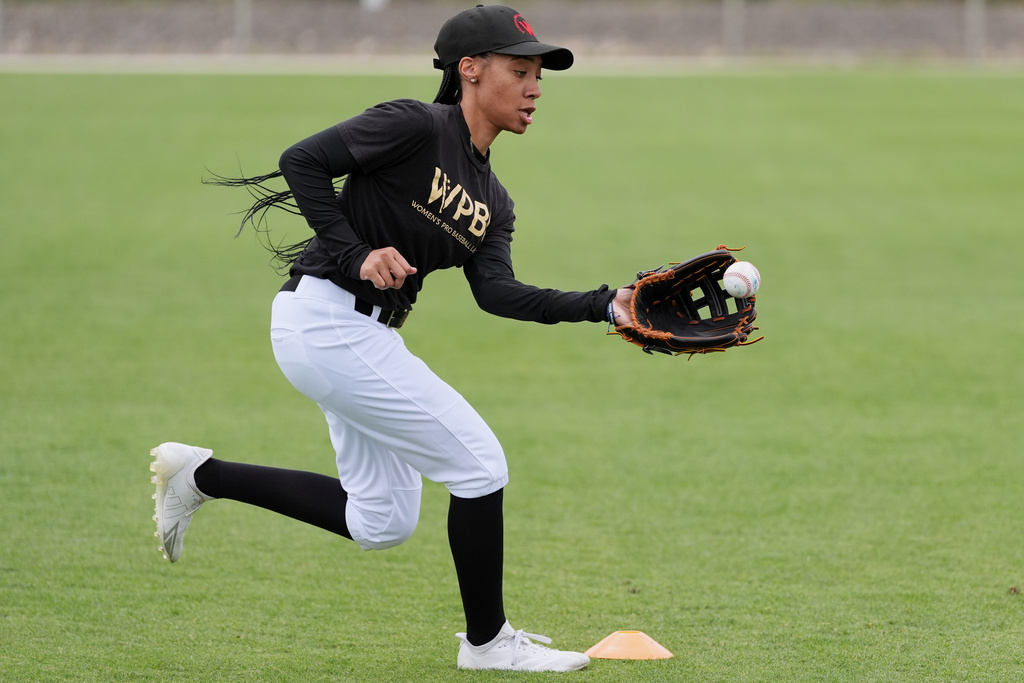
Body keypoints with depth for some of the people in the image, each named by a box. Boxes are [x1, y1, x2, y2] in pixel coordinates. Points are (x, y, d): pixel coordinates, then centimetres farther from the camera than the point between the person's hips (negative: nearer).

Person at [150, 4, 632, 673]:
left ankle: (204, 475, 22)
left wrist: (606, 305, -13)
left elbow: (497, 291, -2)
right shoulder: (417, 127, -11)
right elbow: (301, 160, -15)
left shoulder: (493, 203, 13)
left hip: (367, 333, 10)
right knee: (479, 462, -7)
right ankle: (487, 641, 8)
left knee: (382, 523, 14)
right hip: (326, 317, -10)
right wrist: (358, 255, -21)